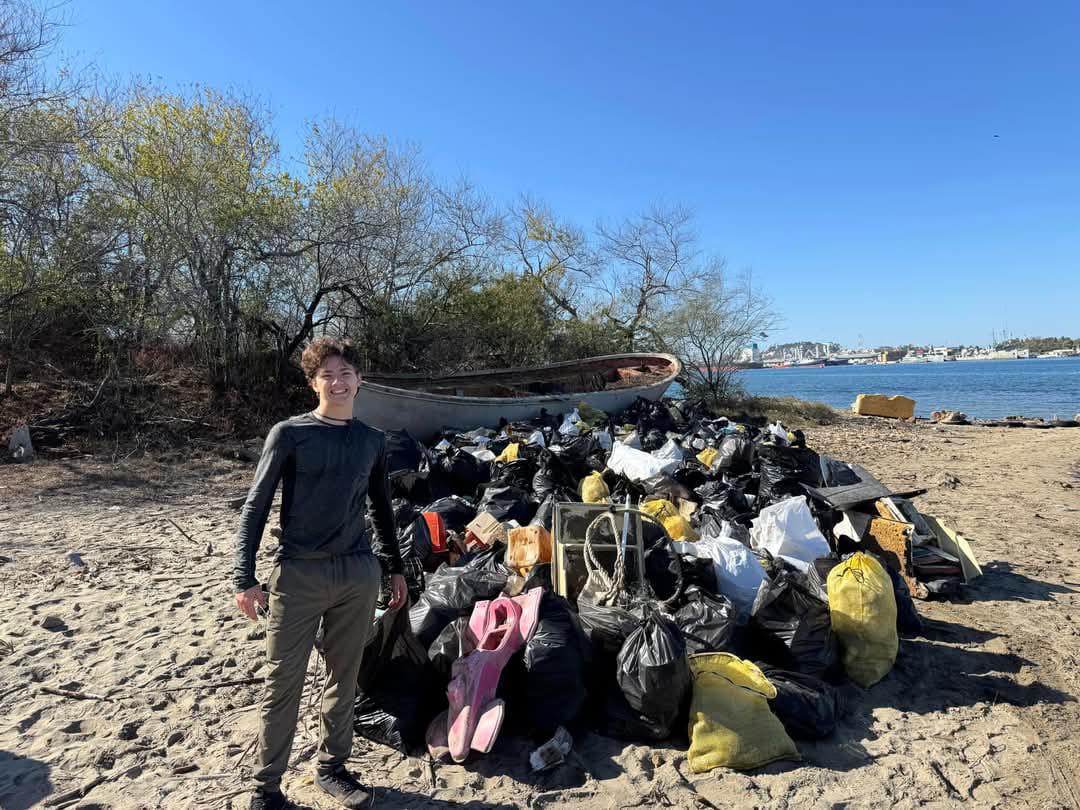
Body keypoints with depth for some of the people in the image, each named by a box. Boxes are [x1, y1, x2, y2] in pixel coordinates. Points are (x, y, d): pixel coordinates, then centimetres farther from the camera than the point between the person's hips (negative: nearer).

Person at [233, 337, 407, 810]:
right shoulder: (289, 433, -4)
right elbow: (255, 508, -4)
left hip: (358, 575, 4)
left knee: (344, 678, 13)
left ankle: (331, 767, 31)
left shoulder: (372, 441, 7)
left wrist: (394, 567, 16)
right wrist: (244, 579, -11)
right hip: (298, 574, -3)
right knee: (283, 684, 4)